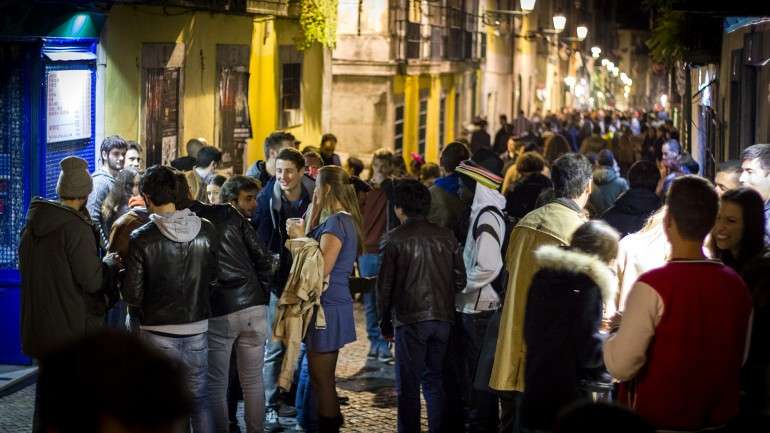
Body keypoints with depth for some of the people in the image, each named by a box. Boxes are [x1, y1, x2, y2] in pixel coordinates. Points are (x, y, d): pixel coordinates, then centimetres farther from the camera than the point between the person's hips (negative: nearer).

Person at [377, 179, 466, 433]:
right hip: (442, 318, 4)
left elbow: (385, 285, -5)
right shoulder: (446, 236, 4)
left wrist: (385, 322, 6)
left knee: (408, 385, 3)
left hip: (409, 320, -4)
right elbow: (460, 280, 6)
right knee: (434, 381, 15)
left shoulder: (395, 239, -7)